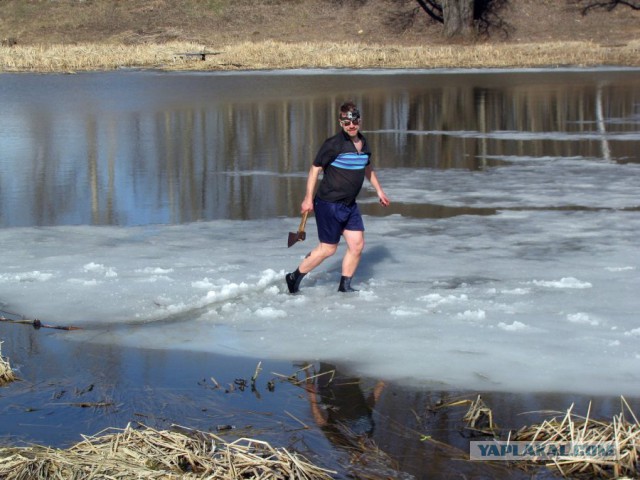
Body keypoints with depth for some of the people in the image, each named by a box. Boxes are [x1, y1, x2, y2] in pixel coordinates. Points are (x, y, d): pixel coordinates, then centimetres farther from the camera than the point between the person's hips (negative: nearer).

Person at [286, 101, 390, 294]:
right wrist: (308, 198, -13)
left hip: (349, 205, 7)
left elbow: (367, 168, 25)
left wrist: (379, 190, 29)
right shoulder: (334, 144, -15)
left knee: (357, 244, 3)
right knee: (328, 248, -1)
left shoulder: (363, 143, 7)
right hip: (329, 204, -7)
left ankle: (345, 285, 18)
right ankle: (294, 278, 15)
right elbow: (315, 169, -11)